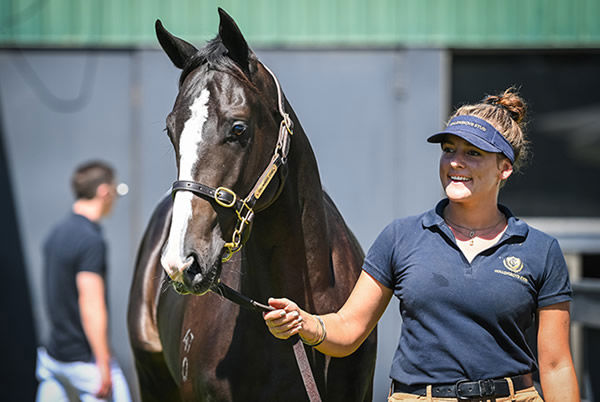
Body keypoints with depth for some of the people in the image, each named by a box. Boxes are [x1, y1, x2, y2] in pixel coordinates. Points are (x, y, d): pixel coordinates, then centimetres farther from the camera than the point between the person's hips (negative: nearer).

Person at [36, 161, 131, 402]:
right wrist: (104, 366, -21)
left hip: (53, 355, 9)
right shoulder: (91, 240, -17)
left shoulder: (56, 233, 10)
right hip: (83, 361, -9)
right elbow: (92, 307, -22)